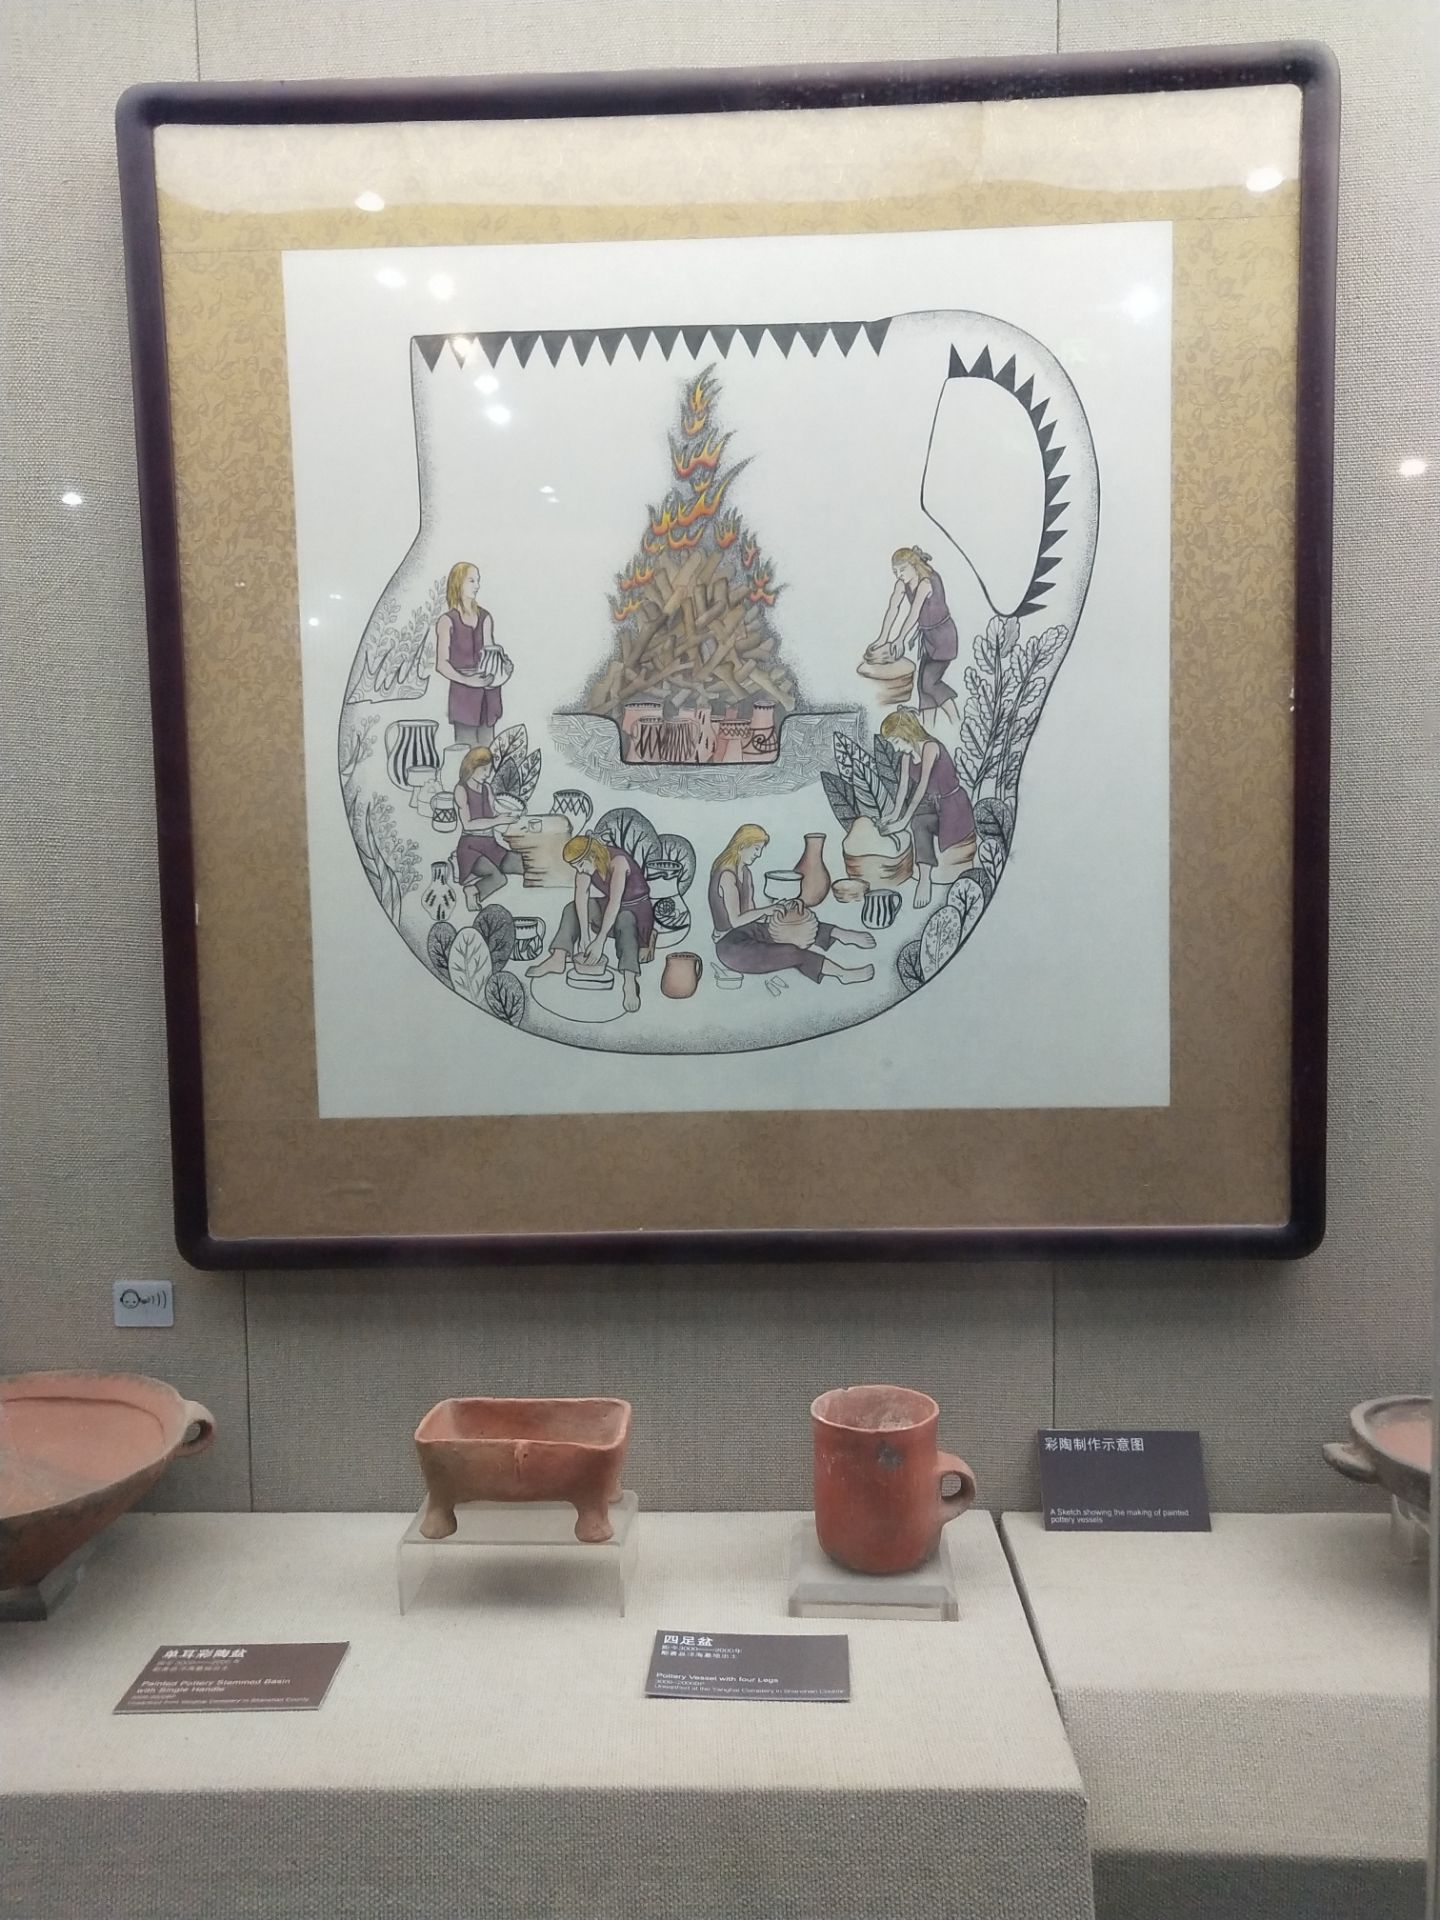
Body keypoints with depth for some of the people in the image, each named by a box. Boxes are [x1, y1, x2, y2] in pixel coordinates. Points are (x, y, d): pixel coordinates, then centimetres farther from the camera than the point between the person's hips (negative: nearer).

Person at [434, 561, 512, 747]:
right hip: (462, 692, -4)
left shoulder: (485, 618, 11)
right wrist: (466, 680, -22)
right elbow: (441, 664, -8)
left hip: (489, 694, 4)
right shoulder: (447, 621, -2)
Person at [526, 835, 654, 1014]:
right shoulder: (585, 862, -9)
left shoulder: (617, 861, -30)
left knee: (624, 921, -39)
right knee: (572, 909, -5)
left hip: (636, 909, -7)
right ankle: (558, 958, -17)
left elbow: (615, 903, -37)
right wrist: (584, 934, -32)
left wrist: (600, 941, -41)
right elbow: (581, 897, -20)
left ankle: (629, 980, -53)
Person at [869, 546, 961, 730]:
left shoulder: (926, 583, -27)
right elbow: (892, 610, -7)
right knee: (923, 683, 8)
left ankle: (957, 723, -2)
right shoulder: (902, 584, -4)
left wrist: (897, 644, -32)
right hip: (928, 636, 8)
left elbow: (913, 616, -30)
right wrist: (883, 640, -13)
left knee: (929, 682, -13)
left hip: (943, 636, -8)